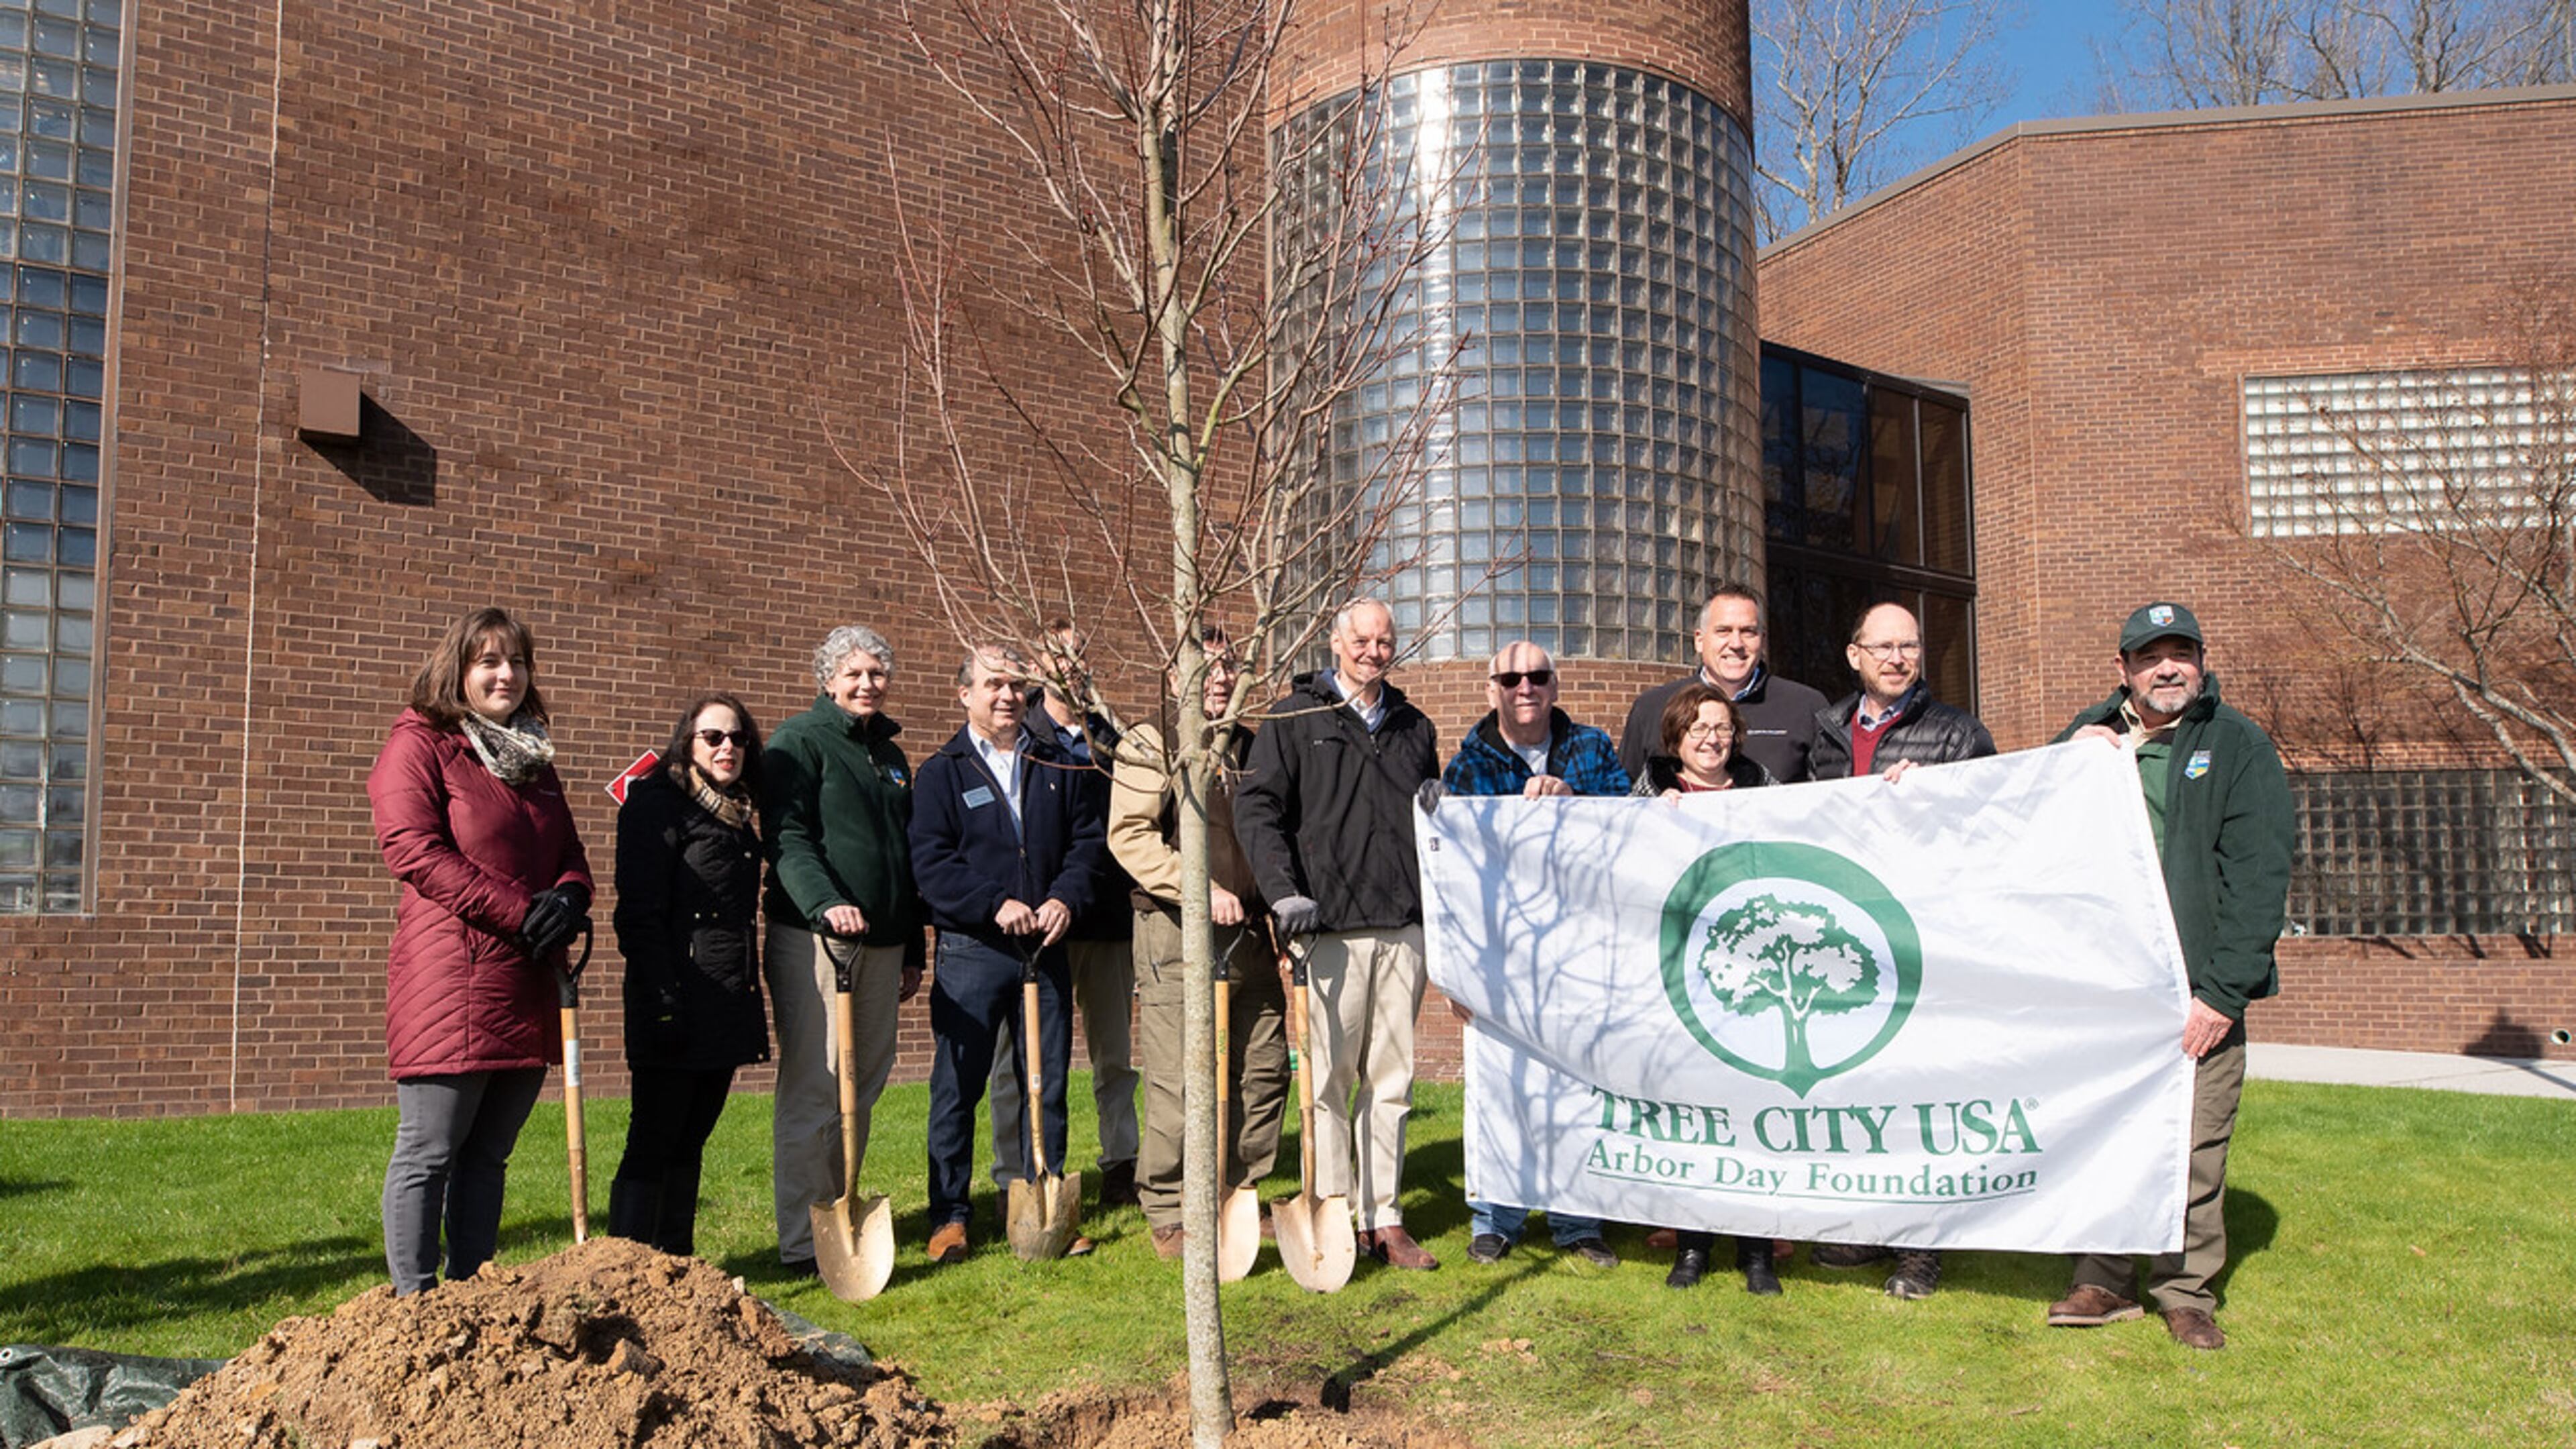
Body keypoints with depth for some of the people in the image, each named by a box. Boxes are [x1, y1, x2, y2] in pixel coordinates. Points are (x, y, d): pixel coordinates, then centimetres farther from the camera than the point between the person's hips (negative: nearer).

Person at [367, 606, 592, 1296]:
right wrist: (520, 913, -16)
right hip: (449, 977, -7)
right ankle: (415, 1304, 6)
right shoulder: (418, 745, -1)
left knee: (489, 1153, 12)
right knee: (429, 1153, -2)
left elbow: (571, 852, 21)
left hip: (527, 985, 7)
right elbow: (413, 847, -13)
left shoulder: (534, 759, 21)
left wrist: (569, 900, -4)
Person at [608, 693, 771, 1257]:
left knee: (691, 1142, 12)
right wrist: (662, 1004, -21)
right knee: (653, 1143, -5)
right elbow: (639, 914, -14)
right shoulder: (658, 806, -6)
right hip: (678, 1009, -8)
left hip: (727, 1007, 8)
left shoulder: (736, 818, 18)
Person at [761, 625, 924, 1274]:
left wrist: (913, 950, 22)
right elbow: (787, 839, -13)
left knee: (864, 1090, 11)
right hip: (813, 938, -7)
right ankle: (802, 1243, -1)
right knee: (811, 1091, -6)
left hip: (882, 943, 7)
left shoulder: (890, 755, 20)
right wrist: (825, 903, -30)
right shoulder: (798, 743, -2)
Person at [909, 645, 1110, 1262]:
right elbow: (930, 864, -8)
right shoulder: (942, 773, 1)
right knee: (957, 1088, 2)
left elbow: (1088, 840, 8)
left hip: (1046, 949, 3)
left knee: (1048, 1084, 9)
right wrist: (996, 904, -18)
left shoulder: (1061, 766, 10)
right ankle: (949, 1217, 13)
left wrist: (1066, 898, -9)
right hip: (971, 953, -3)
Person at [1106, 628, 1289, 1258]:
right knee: (1179, 1085, -5)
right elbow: (1129, 837, -12)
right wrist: (1202, 888, -20)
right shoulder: (1149, 746, 0)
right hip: (1176, 933, -6)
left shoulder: (1254, 746, 17)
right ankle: (1168, 1216, 9)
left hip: (1252, 936, 6)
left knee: (1264, 1074, 7)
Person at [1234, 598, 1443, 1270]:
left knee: (1391, 1080, 8)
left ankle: (1385, 1218, 15)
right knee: (1331, 1077, -2)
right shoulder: (1294, 719, 4)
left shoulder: (1415, 728, 19)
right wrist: (1284, 890, -15)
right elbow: (1256, 807, -4)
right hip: (1331, 924, -4)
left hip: (1405, 927, 4)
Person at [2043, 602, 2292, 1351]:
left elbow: (2259, 878, -4)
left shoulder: (2239, 747, 2)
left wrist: (2223, 992, -11)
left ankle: (2186, 1291, 16)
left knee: (2194, 1150, 1)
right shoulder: (2086, 736, 12)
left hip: (2198, 992, -3)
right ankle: (2104, 1282, 20)